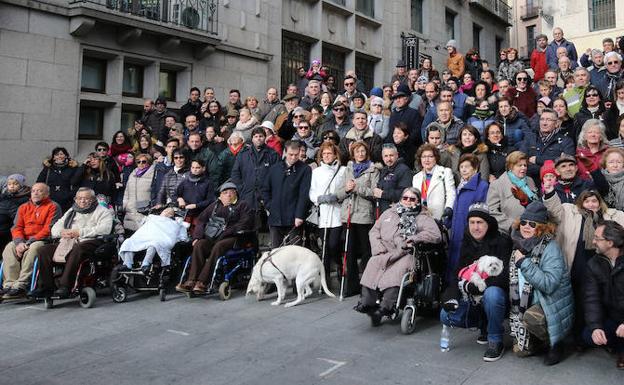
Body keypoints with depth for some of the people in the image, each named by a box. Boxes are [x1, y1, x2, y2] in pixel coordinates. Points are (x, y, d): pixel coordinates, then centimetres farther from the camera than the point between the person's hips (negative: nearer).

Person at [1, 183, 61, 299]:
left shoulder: (53, 206, 1)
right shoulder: (23, 207, 20)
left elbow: (49, 229, -10)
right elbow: (17, 227, 10)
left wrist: (30, 242, -17)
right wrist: (20, 242, -11)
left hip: (43, 241, -5)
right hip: (23, 241, 5)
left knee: (33, 249, -35)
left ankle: (21, 285, -37)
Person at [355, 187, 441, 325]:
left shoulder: (423, 217, 16)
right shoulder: (389, 213, 27)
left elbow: (436, 235, 0)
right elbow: (374, 231, 21)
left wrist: (413, 239, -7)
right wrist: (379, 249, 3)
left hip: (407, 253, -3)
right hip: (385, 253, 3)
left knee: (400, 267, -35)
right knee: (374, 262, -29)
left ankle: (386, 306, -46)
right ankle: (367, 302, -35)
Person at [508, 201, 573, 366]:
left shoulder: (550, 247, -18)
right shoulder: (519, 243, 3)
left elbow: (549, 285, -30)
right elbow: (514, 280, 18)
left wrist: (524, 262, -29)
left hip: (551, 302, -6)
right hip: (526, 304, 6)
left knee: (530, 317, -35)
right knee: (521, 350, -3)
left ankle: (555, 343, -5)